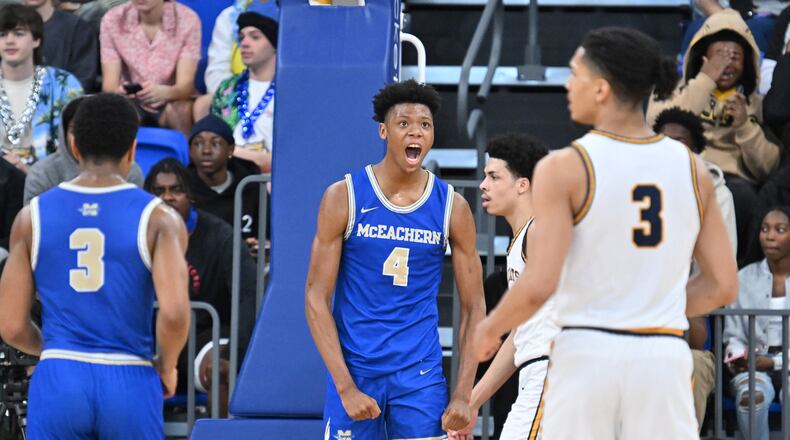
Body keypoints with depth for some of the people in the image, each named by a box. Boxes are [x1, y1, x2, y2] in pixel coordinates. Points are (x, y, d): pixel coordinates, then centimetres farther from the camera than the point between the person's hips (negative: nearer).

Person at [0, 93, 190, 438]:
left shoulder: (33, 217, 5)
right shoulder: (158, 218, -2)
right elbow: (175, 313, -15)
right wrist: (165, 366, 4)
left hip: (57, 382, 1)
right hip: (130, 383, -1)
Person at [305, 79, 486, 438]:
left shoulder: (451, 207, 1)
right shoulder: (344, 197, -4)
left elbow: (474, 308, 5)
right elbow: (316, 298, -5)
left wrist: (463, 395, -5)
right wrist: (346, 387, -13)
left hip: (421, 375, 1)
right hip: (354, 369, -1)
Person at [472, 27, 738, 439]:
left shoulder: (564, 168, -7)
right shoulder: (692, 168, 6)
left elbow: (538, 285, -14)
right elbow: (722, 286, 9)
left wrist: (491, 327, 5)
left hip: (587, 355, -3)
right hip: (664, 358, 3)